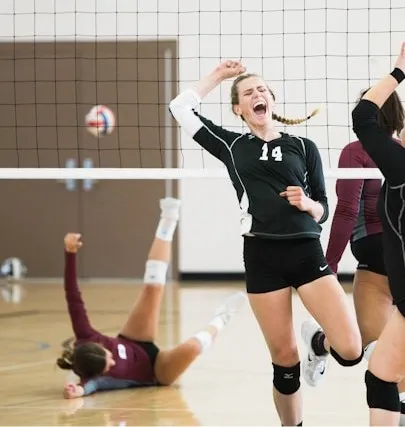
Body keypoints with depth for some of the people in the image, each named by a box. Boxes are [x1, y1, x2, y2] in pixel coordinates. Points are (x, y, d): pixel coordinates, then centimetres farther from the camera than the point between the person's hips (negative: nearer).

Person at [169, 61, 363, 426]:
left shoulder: (303, 147, 10)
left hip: (306, 253, 0)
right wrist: (219, 75, 16)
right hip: (262, 257, 0)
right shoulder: (232, 146, 11)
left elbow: (323, 210, 11)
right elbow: (181, 107, 9)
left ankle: (317, 343, 22)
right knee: (285, 359, 1)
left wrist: (307, 203, -10)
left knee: (350, 351, -13)